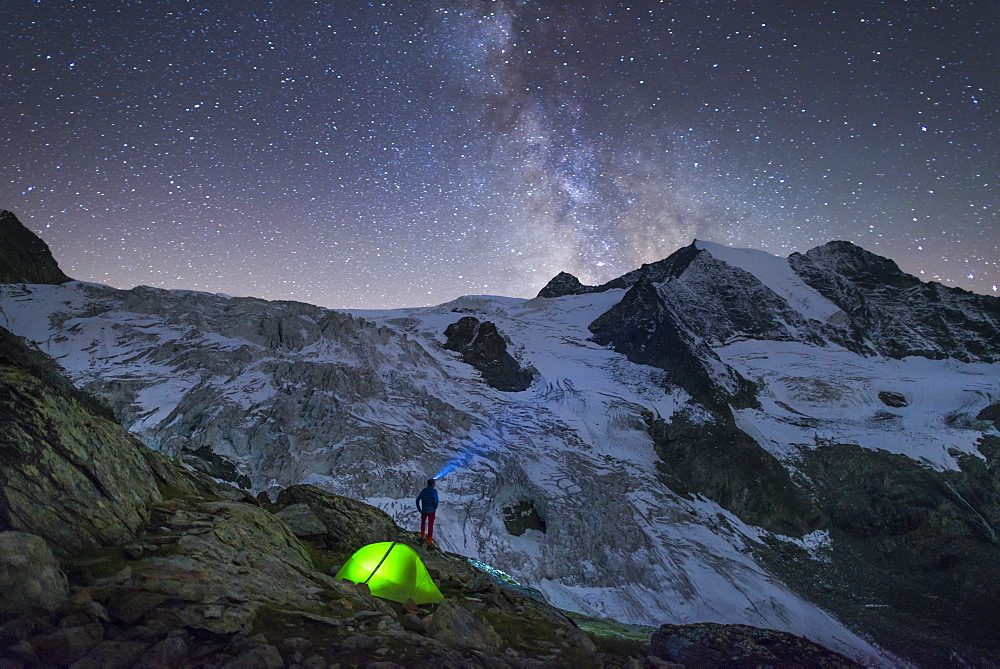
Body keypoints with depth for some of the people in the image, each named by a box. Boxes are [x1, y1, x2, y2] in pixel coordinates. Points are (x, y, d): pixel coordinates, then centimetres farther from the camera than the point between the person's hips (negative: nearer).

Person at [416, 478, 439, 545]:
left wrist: (419, 509, 12)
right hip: (431, 511, -4)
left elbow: (417, 500, 3)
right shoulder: (434, 490, -12)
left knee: (423, 522, 29)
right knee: (430, 525, 1)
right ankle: (429, 540, 1)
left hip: (424, 510, 4)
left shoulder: (423, 490, 3)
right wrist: (435, 507, -2)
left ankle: (422, 535, 34)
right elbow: (436, 500, -21)